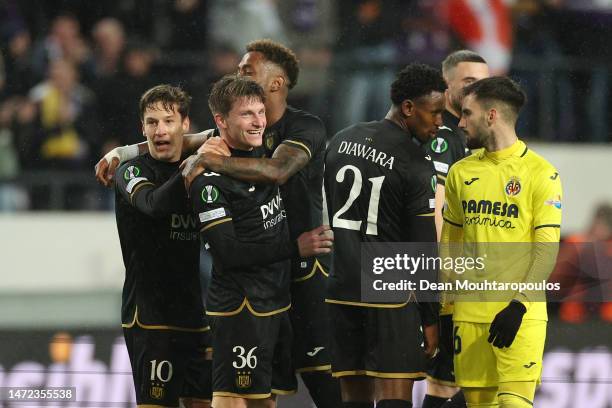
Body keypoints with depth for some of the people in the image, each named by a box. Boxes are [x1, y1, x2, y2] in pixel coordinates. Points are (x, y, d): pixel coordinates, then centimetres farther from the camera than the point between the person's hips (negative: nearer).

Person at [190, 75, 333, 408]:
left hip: (277, 302, 8)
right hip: (239, 308, -8)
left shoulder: (263, 155, 9)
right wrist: (295, 248, -18)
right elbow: (227, 252, -20)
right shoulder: (210, 180, -15)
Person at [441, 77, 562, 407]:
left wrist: (518, 306, -18)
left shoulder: (540, 174, -4)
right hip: (469, 311, 5)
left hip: (520, 314, -5)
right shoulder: (461, 172, 11)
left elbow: (546, 251, -9)